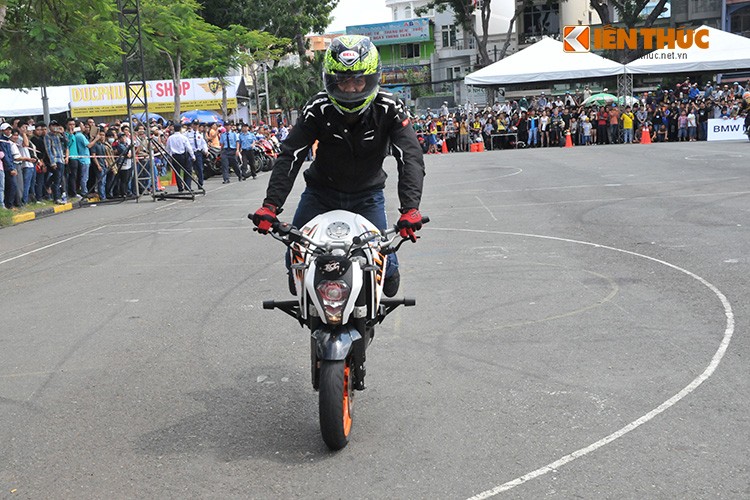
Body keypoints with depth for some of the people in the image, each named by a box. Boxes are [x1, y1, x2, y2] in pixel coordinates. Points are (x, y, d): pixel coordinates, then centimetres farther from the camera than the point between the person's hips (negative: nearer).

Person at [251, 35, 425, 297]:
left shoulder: (389, 109, -22)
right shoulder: (318, 109, -21)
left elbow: (410, 158, -29)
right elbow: (290, 155, -23)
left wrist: (410, 208, -44)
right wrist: (271, 204, -34)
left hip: (368, 194, 0)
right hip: (322, 192, 1)